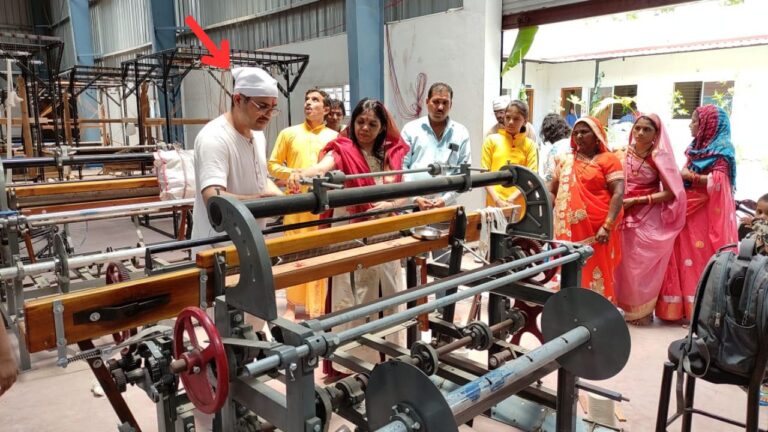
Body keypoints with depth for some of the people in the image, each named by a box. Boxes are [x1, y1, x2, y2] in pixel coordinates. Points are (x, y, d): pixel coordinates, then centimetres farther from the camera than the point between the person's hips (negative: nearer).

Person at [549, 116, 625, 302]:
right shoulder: (565, 160, 14)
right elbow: (552, 191, 17)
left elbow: (618, 193, -9)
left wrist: (607, 226, -19)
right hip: (568, 230, 4)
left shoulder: (608, 159, 0)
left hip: (596, 230, -4)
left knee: (596, 275, 2)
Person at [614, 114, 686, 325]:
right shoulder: (624, 152, 2)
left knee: (644, 265, 3)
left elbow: (671, 193, -14)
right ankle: (630, 308, 24)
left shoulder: (660, 156, -10)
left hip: (650, 219, -4)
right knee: (626, 265, 8)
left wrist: (636, 201, -17)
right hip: (627, 216, 4)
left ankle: (643, 311, 18)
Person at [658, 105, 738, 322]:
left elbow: (717, 182, -18)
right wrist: (681, 175, 2)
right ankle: (686, 306, 13)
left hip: (707, 214, -7)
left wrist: (689, 176, -12)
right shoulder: (696, 148, 16)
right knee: (685, 257, 6)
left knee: (705, 259, -5)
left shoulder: (721, 151, -7)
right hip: (688, 211, 8)